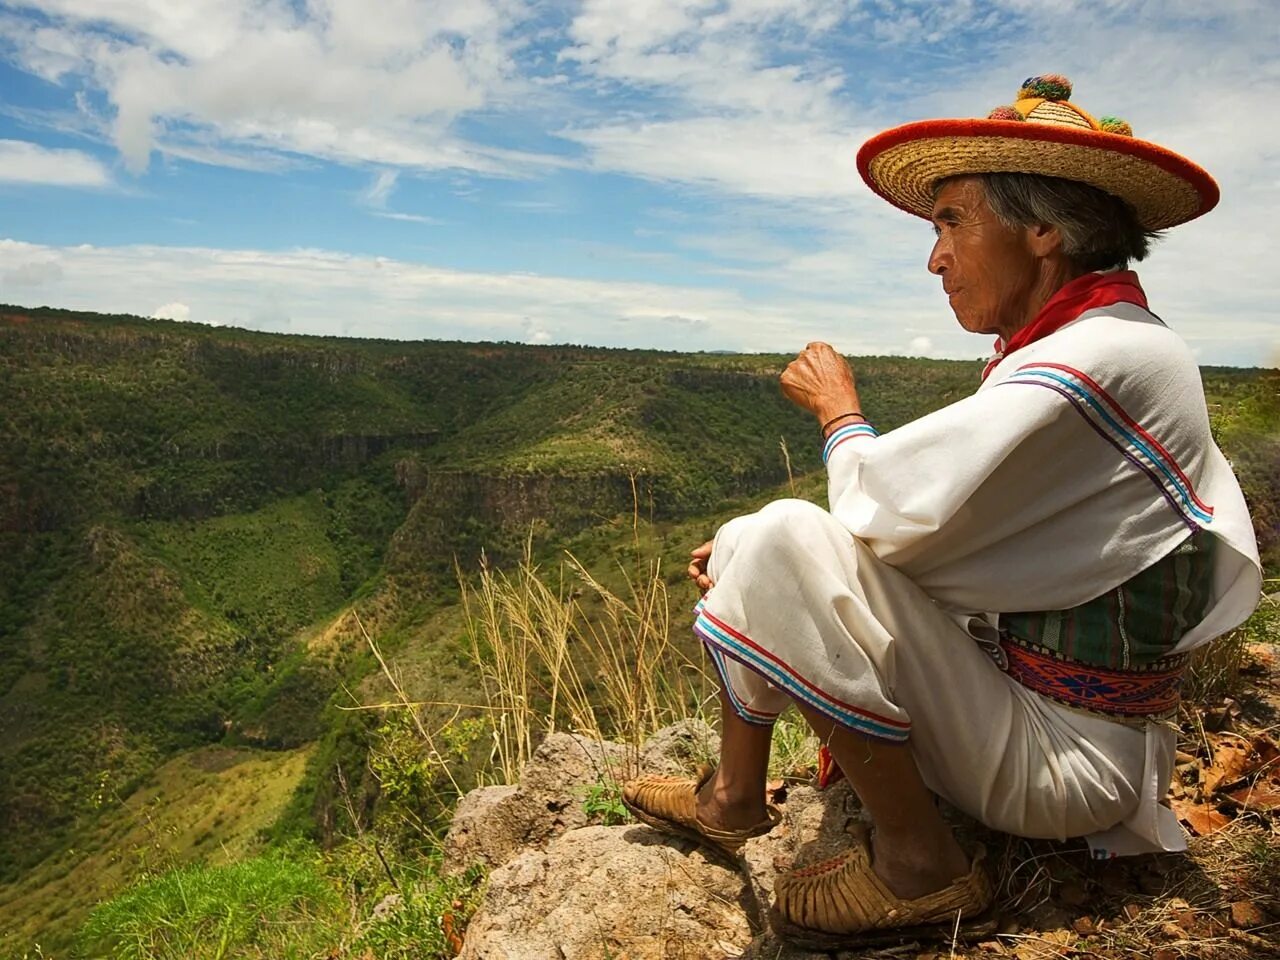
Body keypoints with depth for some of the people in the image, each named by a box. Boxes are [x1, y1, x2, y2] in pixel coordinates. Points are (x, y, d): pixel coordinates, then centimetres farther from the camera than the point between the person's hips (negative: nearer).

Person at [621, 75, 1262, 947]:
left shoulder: (1103, 360, -23)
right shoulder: (1057, 354, 8)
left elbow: (895, 515, -29)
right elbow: (935, 531, 8)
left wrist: (840, 412, -9)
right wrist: (752, 552, 1)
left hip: (1066, 761, -9)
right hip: (1007, 682, 9)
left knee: (790, 547, -26)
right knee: (749, 541, 4)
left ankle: (919, 865, -9)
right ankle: (731, 800, 14)